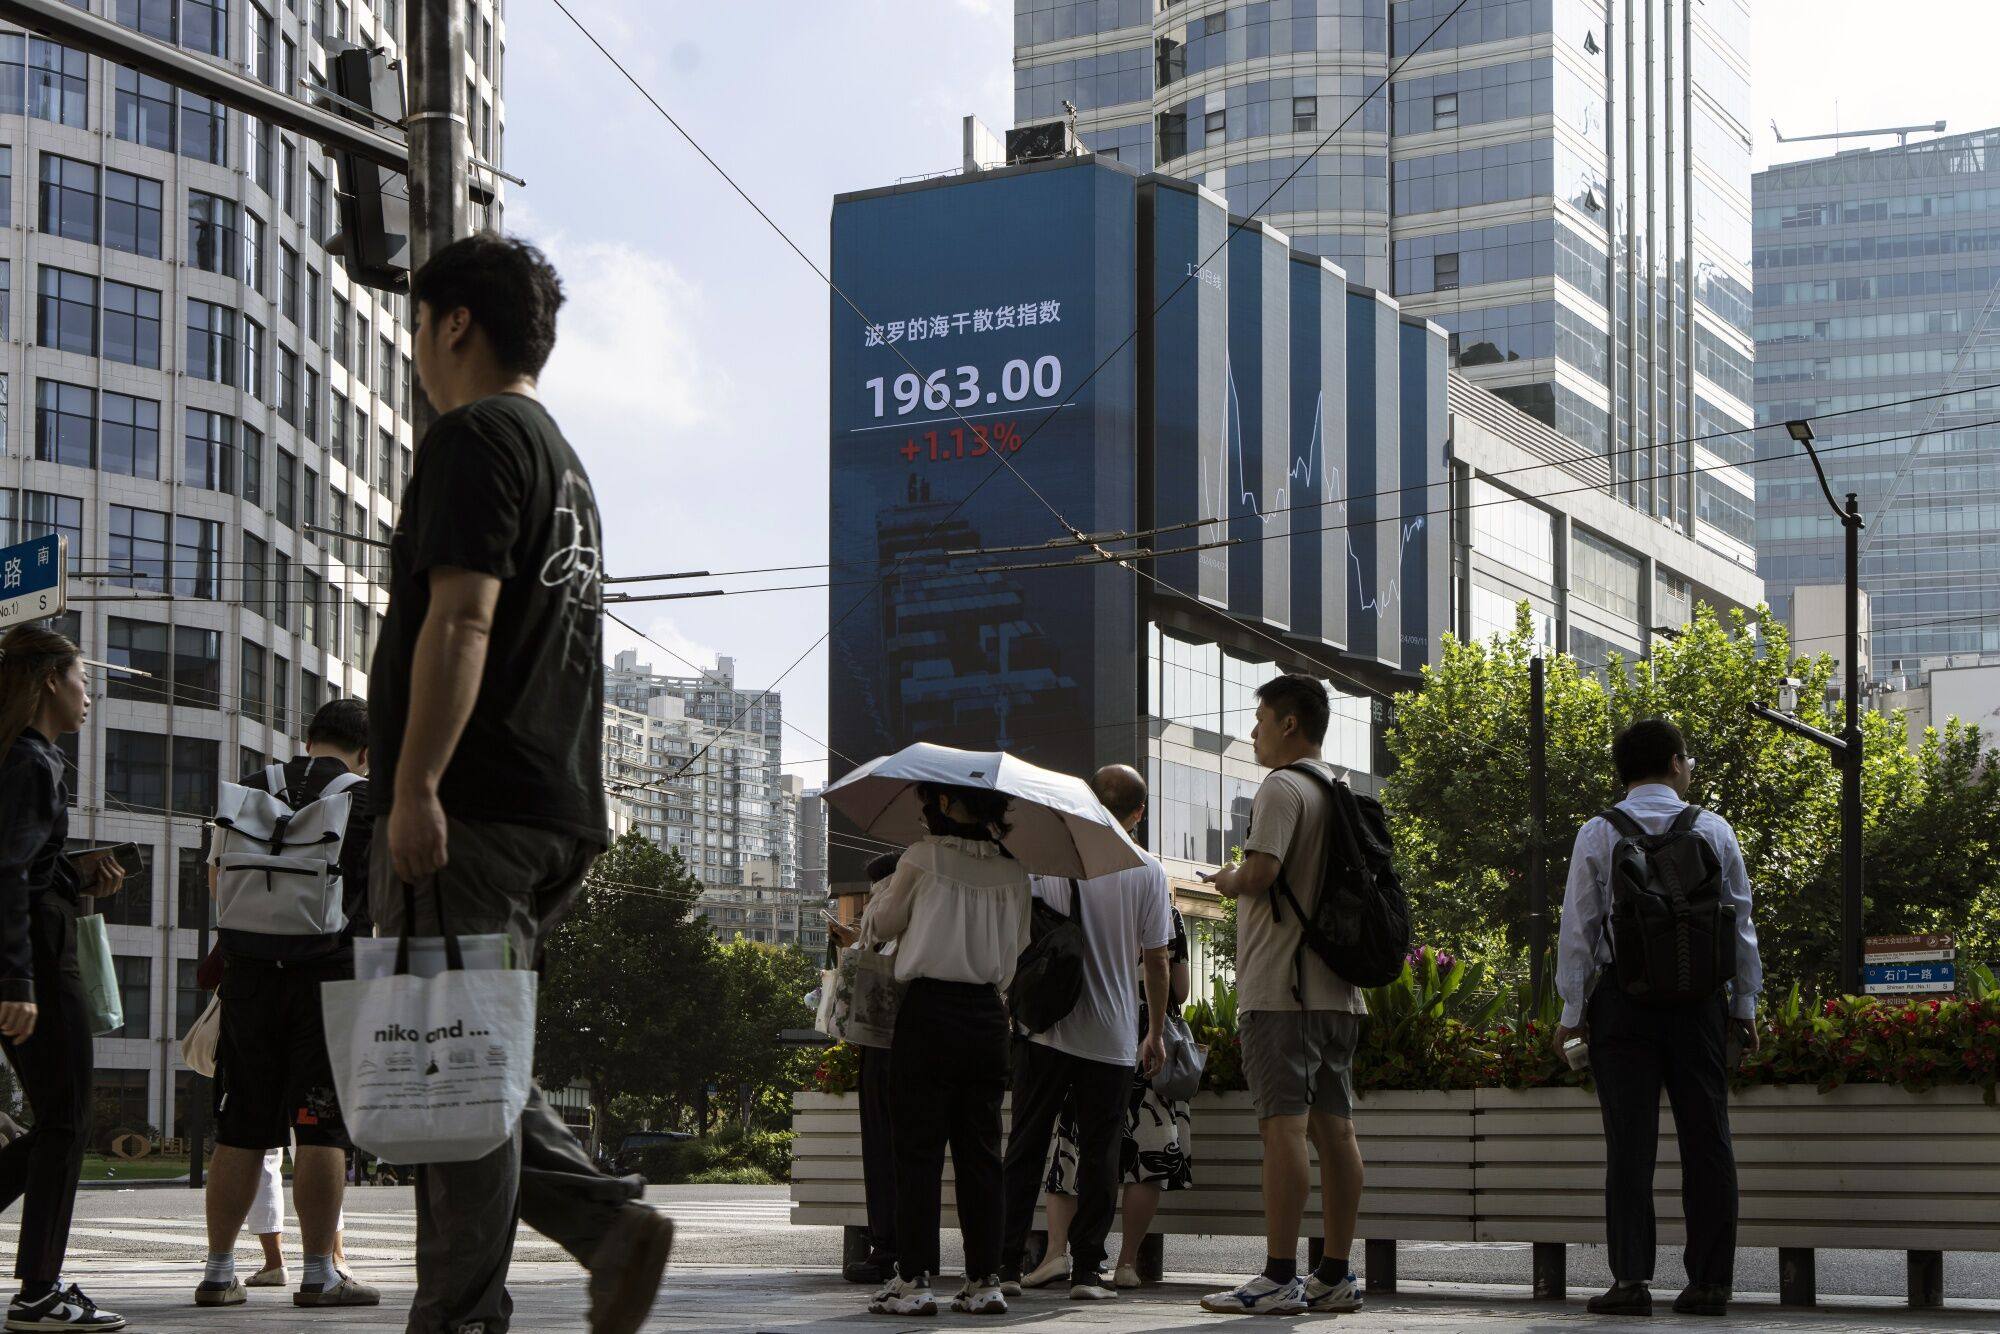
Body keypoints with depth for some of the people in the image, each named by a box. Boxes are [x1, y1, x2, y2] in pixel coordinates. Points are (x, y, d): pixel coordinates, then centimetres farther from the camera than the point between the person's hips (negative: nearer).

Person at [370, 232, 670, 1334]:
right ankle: (610, 1222, 3)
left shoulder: (474, 436, -5)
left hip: (471, 802, -10)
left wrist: (415, 785, -22)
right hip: (559, 806, 10)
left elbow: (462, 618, -17)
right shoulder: (563, 460, 26)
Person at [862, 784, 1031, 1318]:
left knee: (918, 1151, -1)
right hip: (988, 1018, 4)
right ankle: (984, 1282, 7)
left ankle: (913, 1280, -4)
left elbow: (885, 924, 7)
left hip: (928, 1013, -4)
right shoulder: (1013, 873, 6)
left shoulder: (923, 857, -5)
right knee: (980, 1152, 8)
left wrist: (889, 886, 24)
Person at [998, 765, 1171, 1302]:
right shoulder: (1146, 870, -3)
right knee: (1098, 1153, 5)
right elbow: (1155, 960, 0)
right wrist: (1155, 1034, 10)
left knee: (1025, 1147, 8)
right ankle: (1087, 1270, 3)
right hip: (1111, 1036, -1)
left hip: (1042, 1026, 1)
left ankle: (1005, 1263, 6)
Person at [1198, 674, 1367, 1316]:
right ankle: (1335, 1276, 9)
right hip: (1336, 989, 9)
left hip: (1281, 986, -9)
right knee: (1334, 1125, 7)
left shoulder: (1282, 787, -10)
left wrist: (1229, 881, 1)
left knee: (1283, 1122, -11)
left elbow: (1259, 873, -21)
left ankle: (1278, 1278, -13)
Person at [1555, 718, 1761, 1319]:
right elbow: (1740, 923, 7)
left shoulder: (1598, 834, 1)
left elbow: (1578, 927, -1)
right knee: (1706, 1139, 6)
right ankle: (1711, 1281, 6)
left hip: (1622, 999, -1)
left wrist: (1573, 1010, 4)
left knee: (1629, 1142, -2)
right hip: (1700, 999, 1)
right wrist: (1744, 1004, 13)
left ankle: (1631, 1276, -9)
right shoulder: (1714, 830, 5)